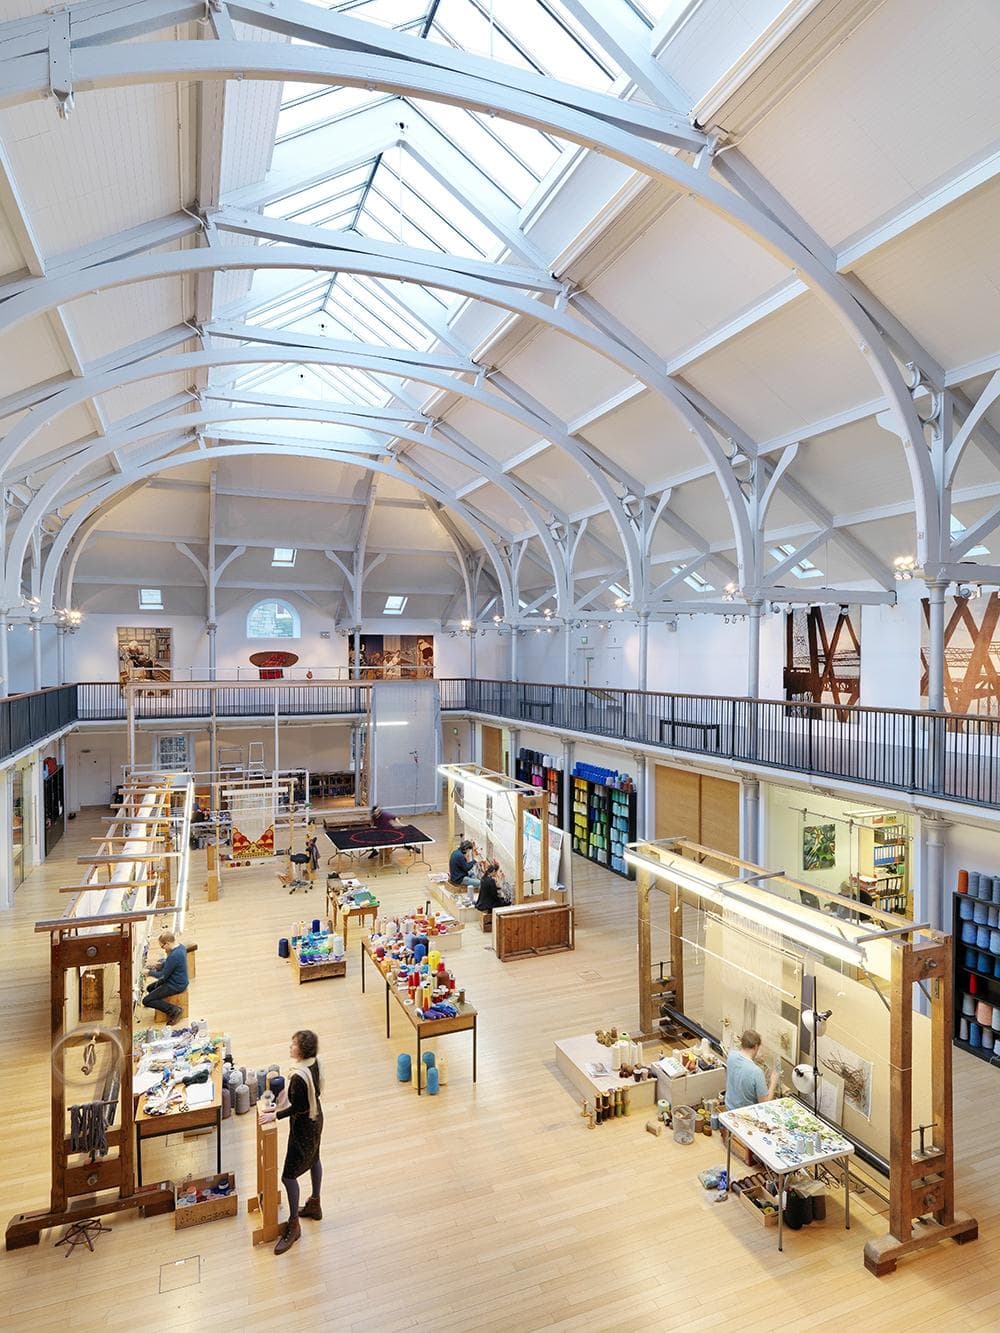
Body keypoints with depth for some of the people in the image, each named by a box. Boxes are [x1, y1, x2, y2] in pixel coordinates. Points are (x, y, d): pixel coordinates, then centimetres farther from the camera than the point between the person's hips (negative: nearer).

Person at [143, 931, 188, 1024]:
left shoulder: (174, 956, -30)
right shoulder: (181, 947, -1)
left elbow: (163, 976, -20)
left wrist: (150, 973, -5)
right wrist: (161, 965, 5)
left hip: (175, 986, -10)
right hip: (180, 981, 10)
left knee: (146, 1001, -6)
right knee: (150, 988, 24)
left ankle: (174, 1010, -7)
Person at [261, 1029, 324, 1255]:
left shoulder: (298, 1077, -35)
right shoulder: (314, 1063, -10)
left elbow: (297, 1108, -26)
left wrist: (275, 1115, -15)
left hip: (303, 1126, -9)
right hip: (316, 1118, 9)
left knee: (289, 1174, 5)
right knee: (313, 1159, 26)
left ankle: (293, 1224, 19)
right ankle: (314, 1205, 46)